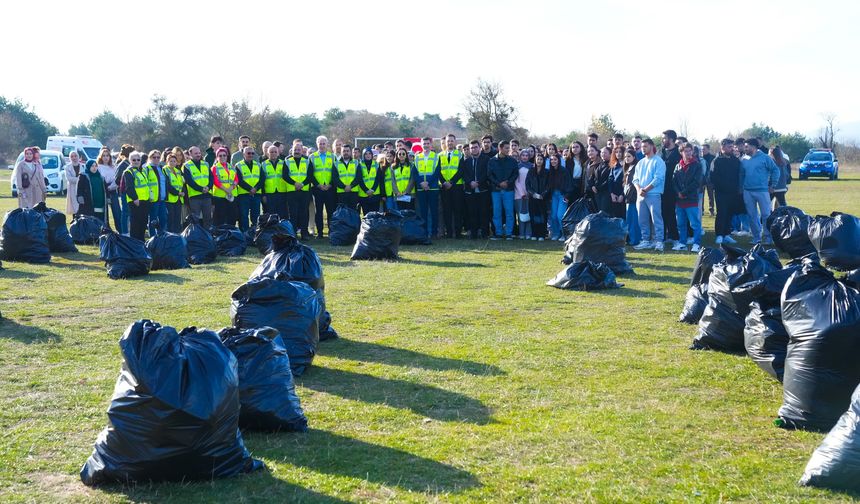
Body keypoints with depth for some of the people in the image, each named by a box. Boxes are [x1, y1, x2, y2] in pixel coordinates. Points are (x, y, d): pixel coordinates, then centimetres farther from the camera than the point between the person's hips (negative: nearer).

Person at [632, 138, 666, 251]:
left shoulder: (658, 161, -4)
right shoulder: (640, 163, 17)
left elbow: (658, 178, -12)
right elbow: (635, 178, 13)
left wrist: (645, 189, -14)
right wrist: (638, 189, -6)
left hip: (653, 194, -7)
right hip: (641, 195, 7)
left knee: (656, 219, -8)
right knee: (642, 220, 8)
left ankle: (658, 241, -7)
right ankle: (646, 241, 16)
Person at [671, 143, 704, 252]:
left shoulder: (697, 165, 0)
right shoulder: (678, 166, 13)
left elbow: (696, 182, -9)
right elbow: (674, 181, 8)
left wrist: (684, 192, -12)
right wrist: (678, 193, -9)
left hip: (692, 199, -5)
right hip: (679, 199, 5)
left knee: (695, 223, -5)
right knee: (680, 223, 9)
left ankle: (696, 244, -1)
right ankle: (682, 243, 17)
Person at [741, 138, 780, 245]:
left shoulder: (764, 158, -4)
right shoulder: (744, 160, 10)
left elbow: (775, 170, -3)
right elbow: (741, 175, 17)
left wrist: (772, 185, -4)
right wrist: (741, 187, 7)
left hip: (762, 191, -5)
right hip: (747, 192, 5)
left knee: (766, 215, -3)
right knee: (752, 216, 8)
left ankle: (767, 236, 4)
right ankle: (756, 237, 15)